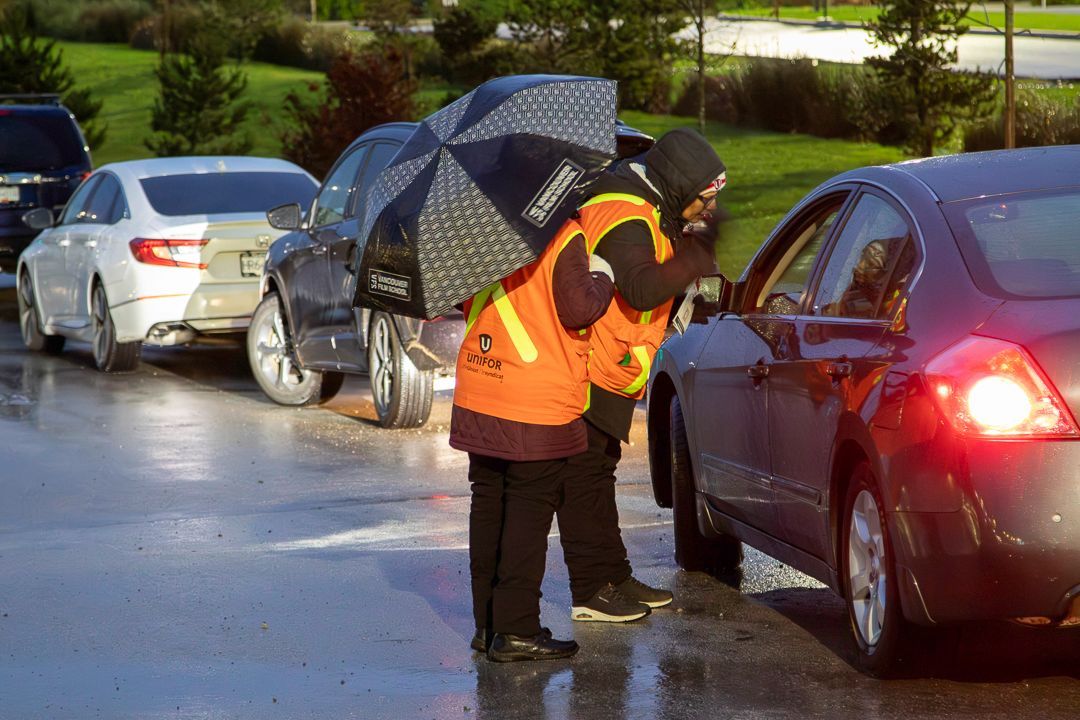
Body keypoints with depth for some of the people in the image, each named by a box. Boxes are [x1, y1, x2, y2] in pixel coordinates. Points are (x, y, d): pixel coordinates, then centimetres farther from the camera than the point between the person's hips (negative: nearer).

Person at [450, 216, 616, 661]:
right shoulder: (565, 236, -14)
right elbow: (578, 310, -15)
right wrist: (602, 278, 3)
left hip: (478, 396, 6)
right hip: (539, 402, -6)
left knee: (489, 504, 14)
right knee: (530, 511, -1)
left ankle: (487, 623, 19)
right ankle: (515, 630, -1)